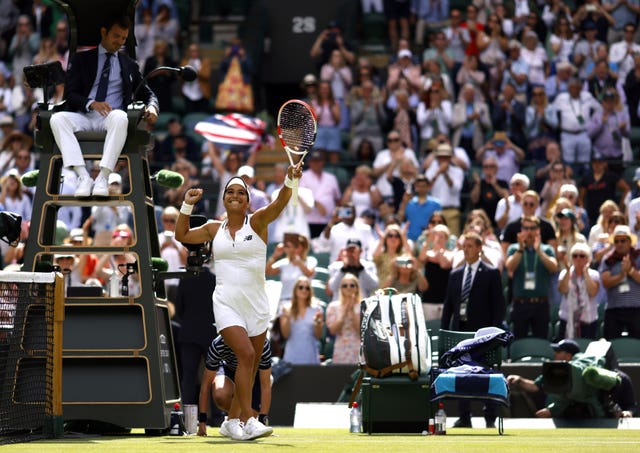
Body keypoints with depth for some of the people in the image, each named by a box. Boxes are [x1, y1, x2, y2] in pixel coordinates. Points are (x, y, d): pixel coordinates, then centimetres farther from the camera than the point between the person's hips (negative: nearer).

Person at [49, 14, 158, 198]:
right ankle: (83, 176, -39)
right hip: (84, 117, 0)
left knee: (120, 117, -38)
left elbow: (147, 93, 24)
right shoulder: (82, 59, 17)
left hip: (111, 118, 0)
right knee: (57, 118, -33)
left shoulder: (129, 65, 23)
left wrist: (152, 107, -2)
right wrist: (91, 104, -16)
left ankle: (103, 177, -41)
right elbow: (70, 94, 6)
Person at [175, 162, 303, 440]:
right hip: (226, 304, -1)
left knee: (249, 367, 7)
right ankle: (248, 420, -25)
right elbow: (182, 235, 19)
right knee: (246, 354, -21)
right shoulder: (214, 229, 9)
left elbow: (279, 204, -18)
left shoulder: (257, 222, 0)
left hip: (256, 305, 1)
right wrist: (187, 205, 6)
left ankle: (234, 420, 23)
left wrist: (290, 180, -37)